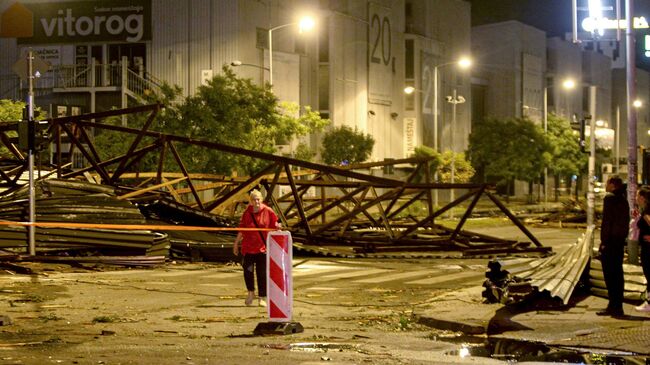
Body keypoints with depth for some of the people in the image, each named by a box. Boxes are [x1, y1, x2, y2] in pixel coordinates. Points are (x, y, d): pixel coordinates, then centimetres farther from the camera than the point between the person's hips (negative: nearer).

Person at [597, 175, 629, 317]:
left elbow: (607, 221, -17)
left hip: (610, 241, -9)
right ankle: (617, 306, 17)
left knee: (610, 274, -4)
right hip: (620, 240, 9)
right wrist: (622, 237, 18)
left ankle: (614, 307, -5)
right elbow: (626, 221, 15)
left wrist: (603, 242, -16)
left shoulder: (610, 198, -13)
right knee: (618, 273, 12)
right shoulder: (623, 199, 13)